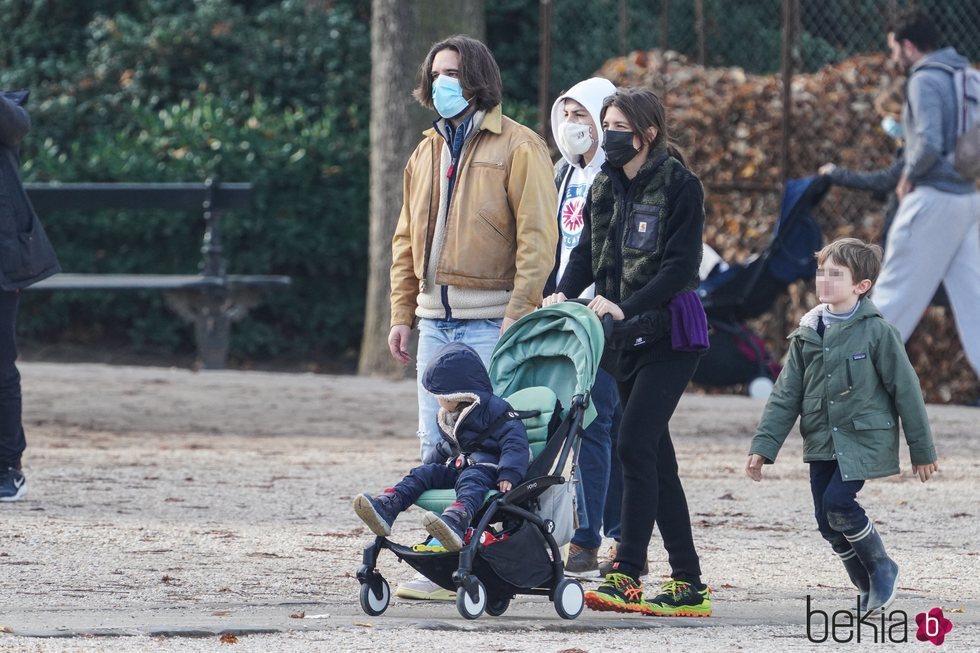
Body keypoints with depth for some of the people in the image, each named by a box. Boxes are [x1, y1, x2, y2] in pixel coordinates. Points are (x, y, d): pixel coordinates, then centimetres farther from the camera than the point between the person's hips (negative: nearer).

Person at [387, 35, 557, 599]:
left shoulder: (518, 147, -4)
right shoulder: (427, 153, 18)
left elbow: (538, 237, -9)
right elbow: (408, 240, 22)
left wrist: (519, 313, -16)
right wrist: (402, 313, 15)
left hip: (490, 322, -7)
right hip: (436, 320, 7)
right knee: (437, 449, 5)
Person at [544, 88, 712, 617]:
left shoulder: (679, 185, -9)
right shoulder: (605, 187, 11)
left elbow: (681, 266, -15)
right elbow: (587, 252, 10)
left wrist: (625, 307, -25)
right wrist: (564, 294, -10)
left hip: (669, 334, -7)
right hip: (625, 338, 7)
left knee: (635, 444, -17)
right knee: (656, 456, 7)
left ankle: (626, 575, -17)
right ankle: (688, 585, 10)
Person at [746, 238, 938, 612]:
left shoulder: (877, 332, -8)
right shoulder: (807, 334, 6)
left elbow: (906, 390, -4)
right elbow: (786, 395, 9)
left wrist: (922, 451, -1)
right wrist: (763, 447, 2)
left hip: (865, 438, -6)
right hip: (822, 441, 6)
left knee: (838, 501, -21)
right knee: (827, 520, 1)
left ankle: (881, 567, 2)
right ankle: (869, 588, 19)